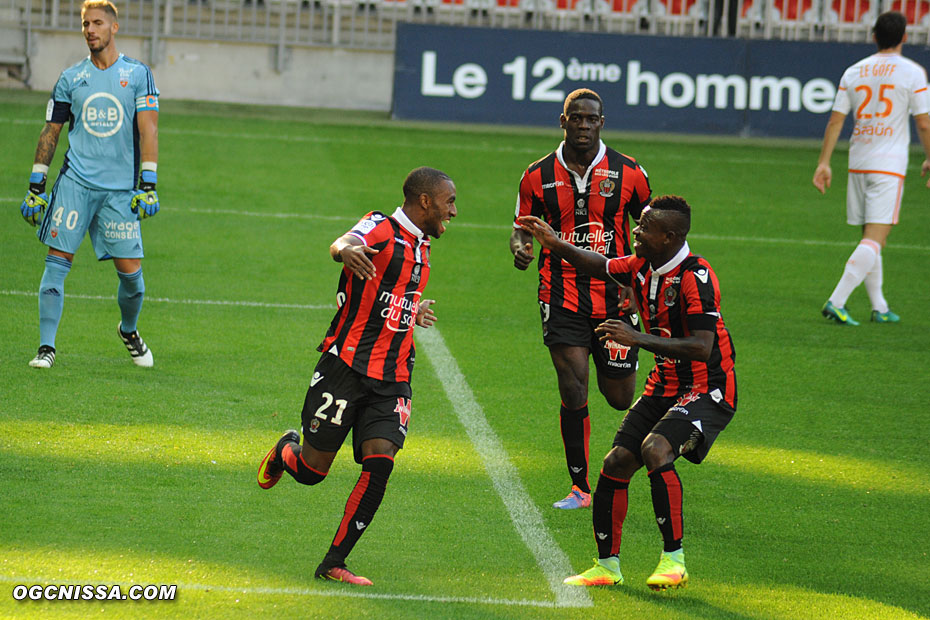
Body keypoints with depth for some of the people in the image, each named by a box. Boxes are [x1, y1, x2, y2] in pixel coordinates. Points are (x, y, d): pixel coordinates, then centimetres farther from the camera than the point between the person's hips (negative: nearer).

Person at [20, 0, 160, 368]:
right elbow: (50, 133, 13)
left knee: (131, 271, -2)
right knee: (57, 261, -10)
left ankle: (129, 331, 27)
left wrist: (148, 184, -10)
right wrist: (35, 186, 9)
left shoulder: (137, 75, 4)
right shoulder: (71, 79, 9)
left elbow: (148, 130, -2)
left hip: (121, 189, -1)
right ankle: (46, 347, -7)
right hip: (75, 183, 1)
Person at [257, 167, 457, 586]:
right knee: (311, 470, 1)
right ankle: (284, 452, 39)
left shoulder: (420, 249, 18)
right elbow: (342, 245, -33)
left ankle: (333, 563, -3)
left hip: (391, 379, 6)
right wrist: (345, 249, -54)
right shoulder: (382, 229, -9)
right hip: (347, 364, -6)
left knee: (379, 464, -12)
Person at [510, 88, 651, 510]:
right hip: (562, 297, 0)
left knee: (619, 397, 4)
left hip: (616, 297, 0)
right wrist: (521, 248, -11)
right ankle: (580, 487, -1)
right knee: (573, 390, -12)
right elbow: (523, 226, 12)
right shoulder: (539, 176, 2)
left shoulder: (629, 173, 0)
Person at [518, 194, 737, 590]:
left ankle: (674, 559, -20)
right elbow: (599, 266, 24)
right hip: (664, 389, 8)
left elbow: (702, 348, -31)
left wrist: (638, 339, -33)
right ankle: (607, 565, 16)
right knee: (617, 462, 0)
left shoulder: (695, 276, -23)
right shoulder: (641, 267, 2)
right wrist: (555, 244, 10)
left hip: (707, 390, -8)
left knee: (655, 449, -30)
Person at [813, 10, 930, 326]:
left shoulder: (854, 72, 8)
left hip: (858, 163, 5)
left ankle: (880, 307, 20)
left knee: (870, 238, 15)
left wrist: (824, 162, 9)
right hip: (890, 165, -5)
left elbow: (835, 120, 6)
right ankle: (837, 302, -22)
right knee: (875, 238, -9)